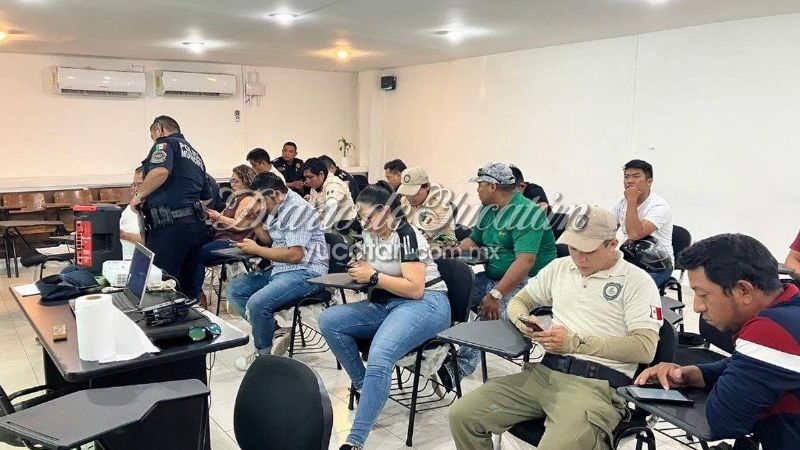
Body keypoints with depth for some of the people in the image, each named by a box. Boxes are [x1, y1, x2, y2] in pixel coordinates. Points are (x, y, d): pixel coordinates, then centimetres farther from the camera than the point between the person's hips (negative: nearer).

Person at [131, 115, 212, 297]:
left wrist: (139, 195, -9)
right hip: (196, 226, 9)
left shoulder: (166, 142, 0)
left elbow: (160, 171, -22)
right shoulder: (195, 154, 25)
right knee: (187, 287, 14)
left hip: (170, 227, -9)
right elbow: (207, 197, 29)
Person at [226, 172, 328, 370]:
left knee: (257, 303, -27)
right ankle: (275, 331, -1)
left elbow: (295, 255, -24)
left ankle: (263, 354, -1)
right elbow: (270, 239, 21)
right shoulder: (276, 207, 10)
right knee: (234, 290, 5)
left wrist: (256, 249, -14)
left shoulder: (297, 210, -18)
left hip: (305, 272, -10)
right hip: (280, 269, 11)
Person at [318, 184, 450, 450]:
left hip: (425, 304, -9)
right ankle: (363, 386, -4)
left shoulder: (407, 235, -14)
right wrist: (361, 272, 4)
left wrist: (373, 277, -15)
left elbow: (415, 289, -21)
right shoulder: (370, 234, 11)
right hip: (385, 305, 9)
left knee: (379, 357, -34)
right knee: (328, 320, -12)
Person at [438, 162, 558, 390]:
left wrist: (496, 295, -33)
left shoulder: (527, 212, -17)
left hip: (526, 283, -9)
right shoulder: (489, 210, 11)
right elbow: (473, 241, 23)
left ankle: (459, 367, -29)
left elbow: (525, 262, -27)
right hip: (493, 277, 9)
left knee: (491, 311, -33)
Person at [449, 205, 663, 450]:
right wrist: (523, 320, 2)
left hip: (598, 382, -5)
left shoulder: (637, 280, 1)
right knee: (461, 415, -10)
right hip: (544, 371, 6)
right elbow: (518, 301, 27)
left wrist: (576, 343, -12)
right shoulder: (559, 267, 18)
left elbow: (646, 348, -9)